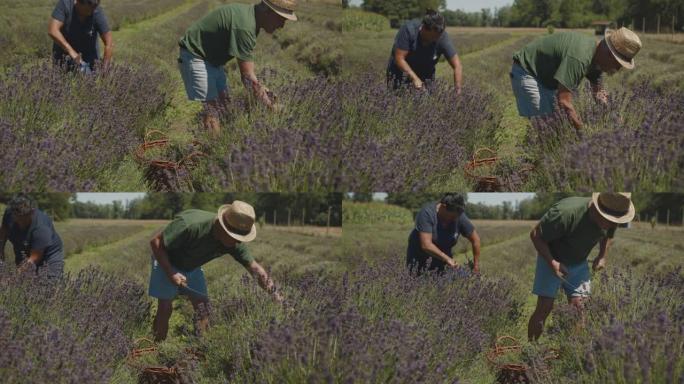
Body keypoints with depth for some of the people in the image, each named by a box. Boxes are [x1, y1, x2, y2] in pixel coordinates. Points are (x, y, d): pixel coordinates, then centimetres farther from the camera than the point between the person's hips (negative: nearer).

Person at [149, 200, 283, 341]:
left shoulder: (234, 243, -21)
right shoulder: (190, 225, -38)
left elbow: (255, 268, -15)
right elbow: (156, 242, -29)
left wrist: (276, 296, -23)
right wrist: (170, 273, -32)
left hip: (192, 266, 5)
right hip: (167, 262, -5)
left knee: (203, 308, -3)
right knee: (165, 308, -9)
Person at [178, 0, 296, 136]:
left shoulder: (251, 17, 1)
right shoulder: (244, 26, -30)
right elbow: (248, 78, -28)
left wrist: (261, 89, 3)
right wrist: (271, 108, -21)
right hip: (195, 57, -11)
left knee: (225, 108, 9)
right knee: (210, 109, -14)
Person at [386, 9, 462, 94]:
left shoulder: (442, 37, -24)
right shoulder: (408, 30, -30)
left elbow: (457, 66, -24)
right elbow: (399, 58, -29)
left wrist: (458, 90, -36)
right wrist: (415, 79, -39)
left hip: (425, 73, 2)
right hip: (401, 68, -2)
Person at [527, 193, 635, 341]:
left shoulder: (611, 220, -15)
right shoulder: (567, 213, -35)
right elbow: (536, 235, -24)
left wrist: (602, 256, -4)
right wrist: (552, 262, -31)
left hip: (579, 262, 5)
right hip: (552, 258, -5)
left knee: (579, 307, -6)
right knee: (545, 306, -10)